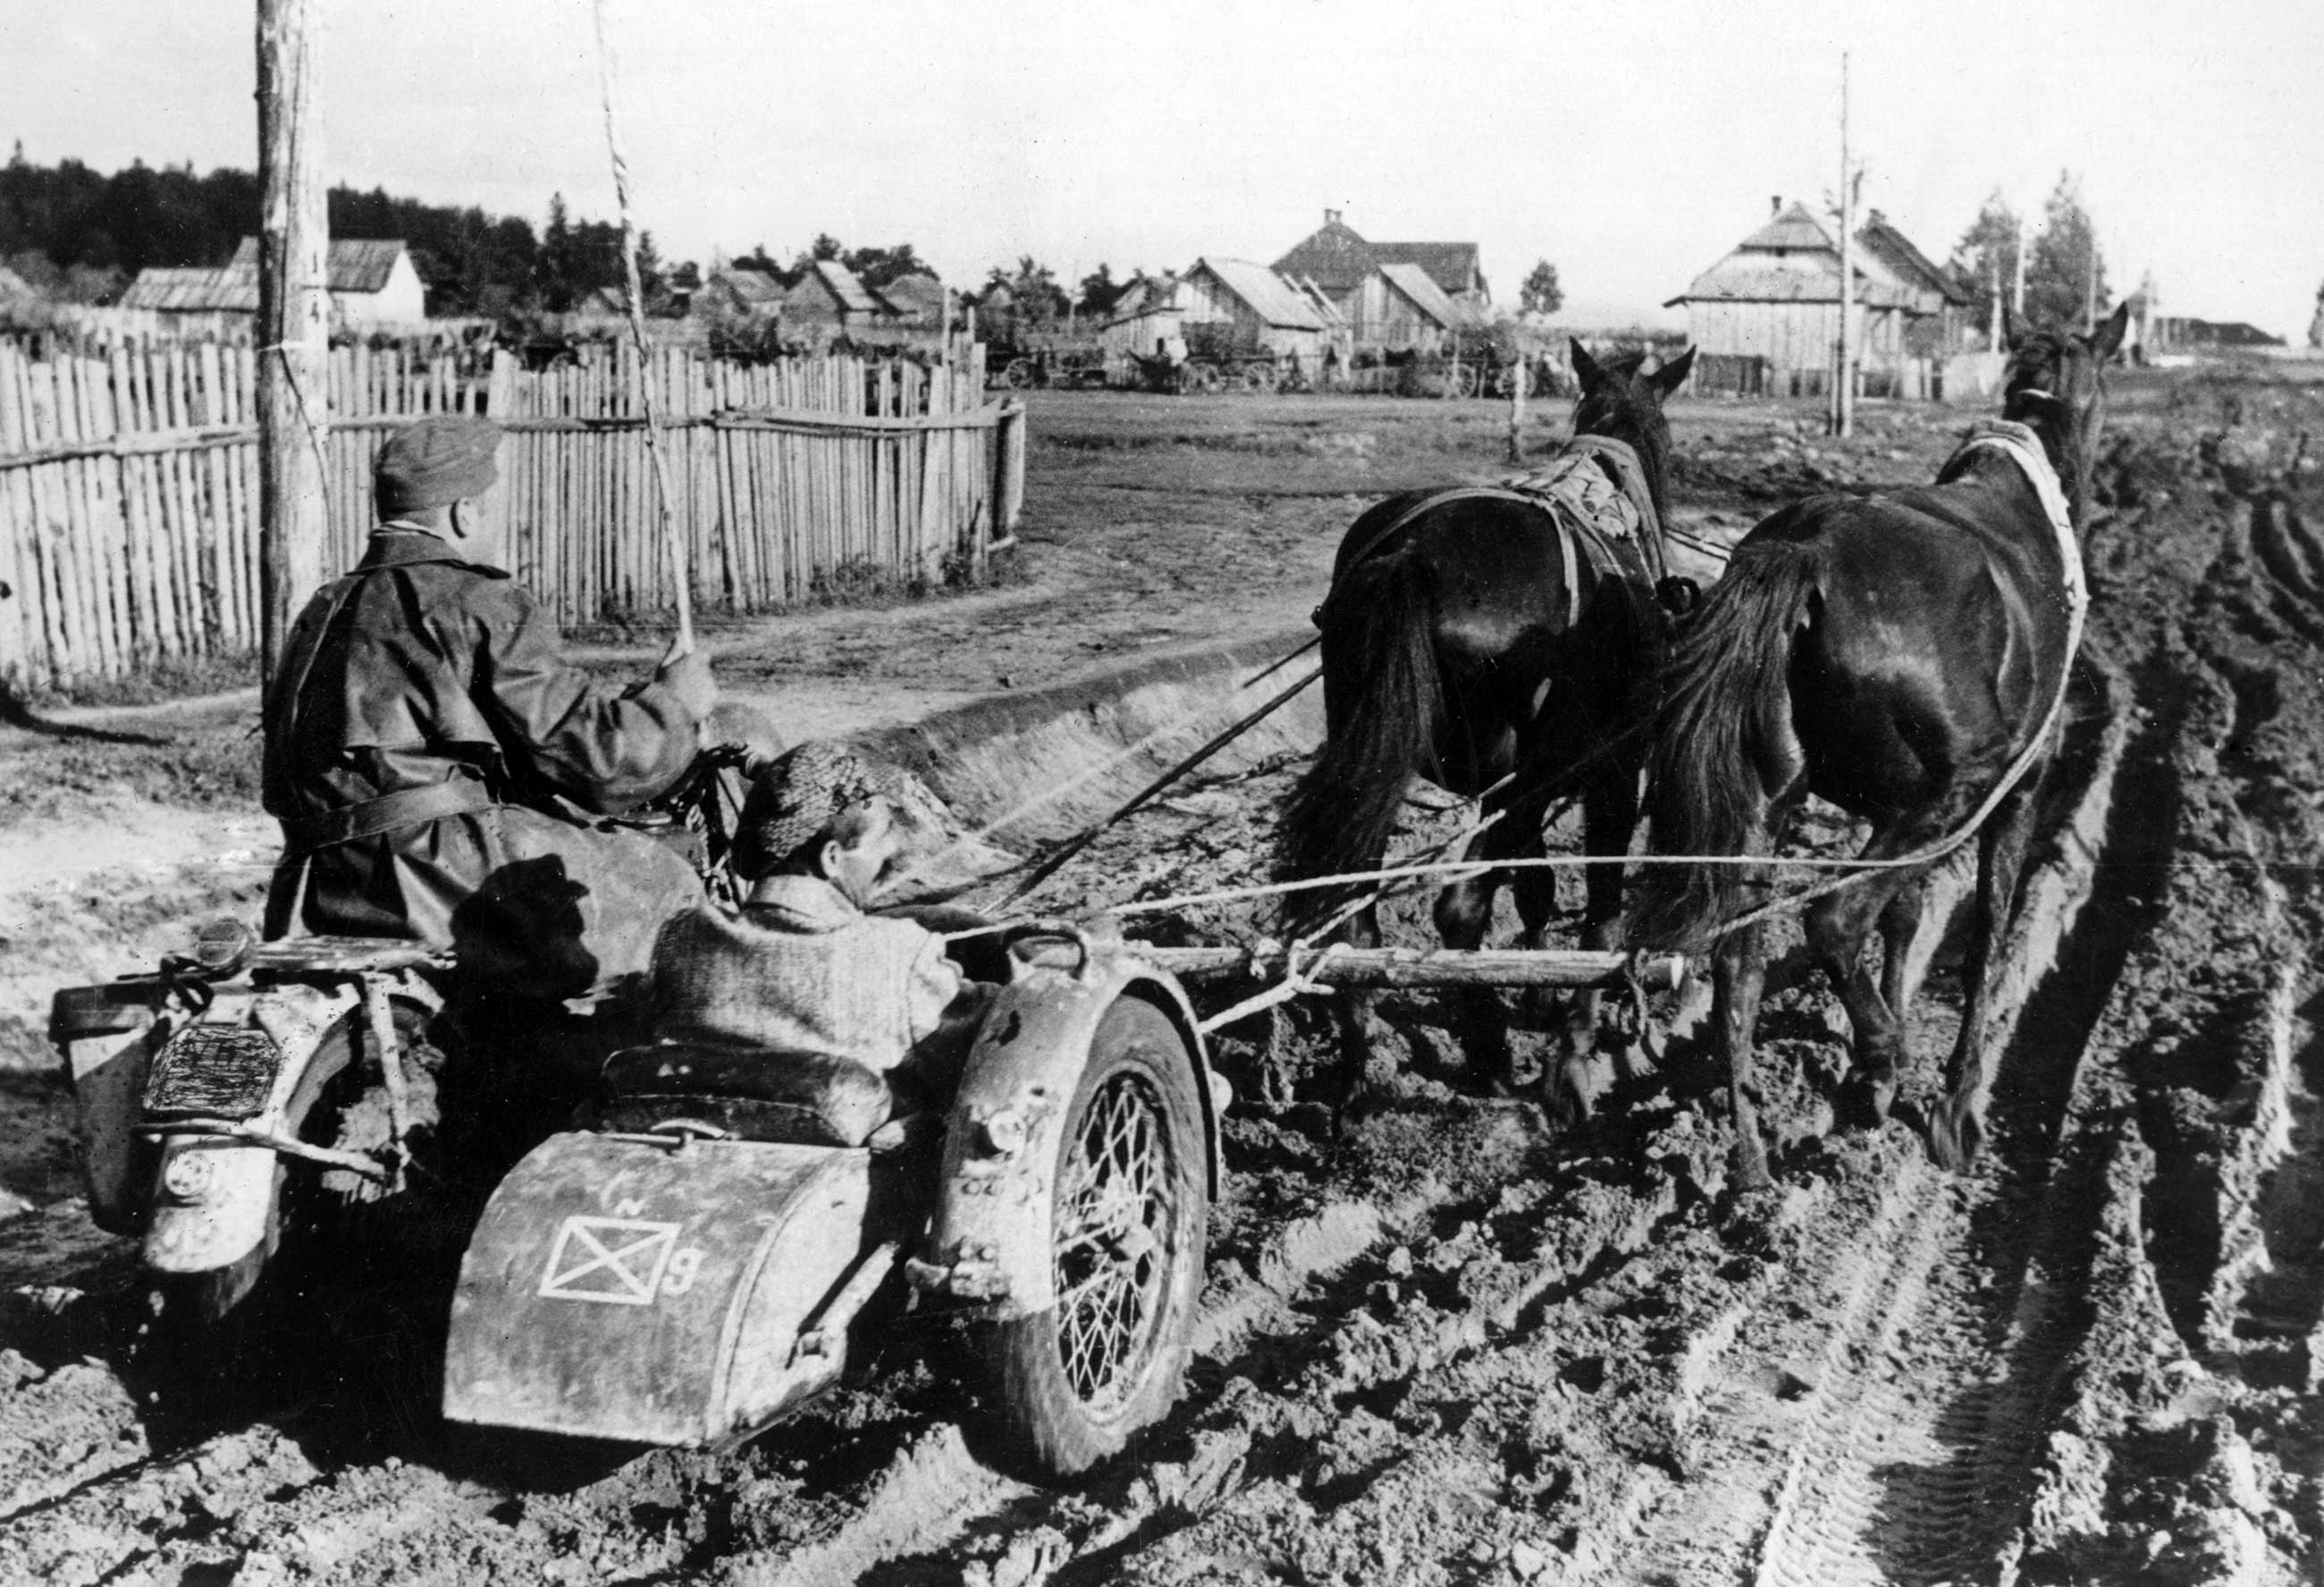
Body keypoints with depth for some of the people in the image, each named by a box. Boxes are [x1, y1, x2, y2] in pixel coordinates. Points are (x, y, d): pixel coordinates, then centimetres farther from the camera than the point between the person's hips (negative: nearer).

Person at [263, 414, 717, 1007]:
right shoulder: (481, 606, -9)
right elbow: (599, 758, -12)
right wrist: (678, 697, 6)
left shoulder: (321, 609, 17)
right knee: (663, 884, 3)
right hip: (431, 876, -9)